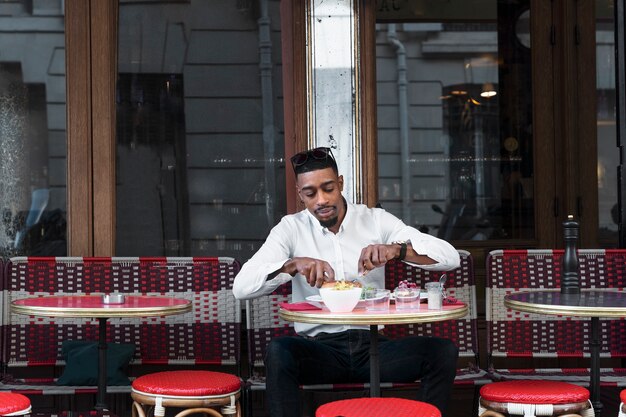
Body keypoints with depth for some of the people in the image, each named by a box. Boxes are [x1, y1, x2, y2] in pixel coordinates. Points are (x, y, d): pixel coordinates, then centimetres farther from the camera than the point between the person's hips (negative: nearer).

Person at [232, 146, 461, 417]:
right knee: (278, 352, -33)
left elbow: (450, 257, -4)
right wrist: (293, 265, -25)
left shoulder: (376, 220, 5)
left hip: (373, 344, 2)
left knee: (444, 352, -22)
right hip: (318, 348, -1)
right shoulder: (291, 228, 4)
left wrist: (398, 249, -23)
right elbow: (241, 287, -9)